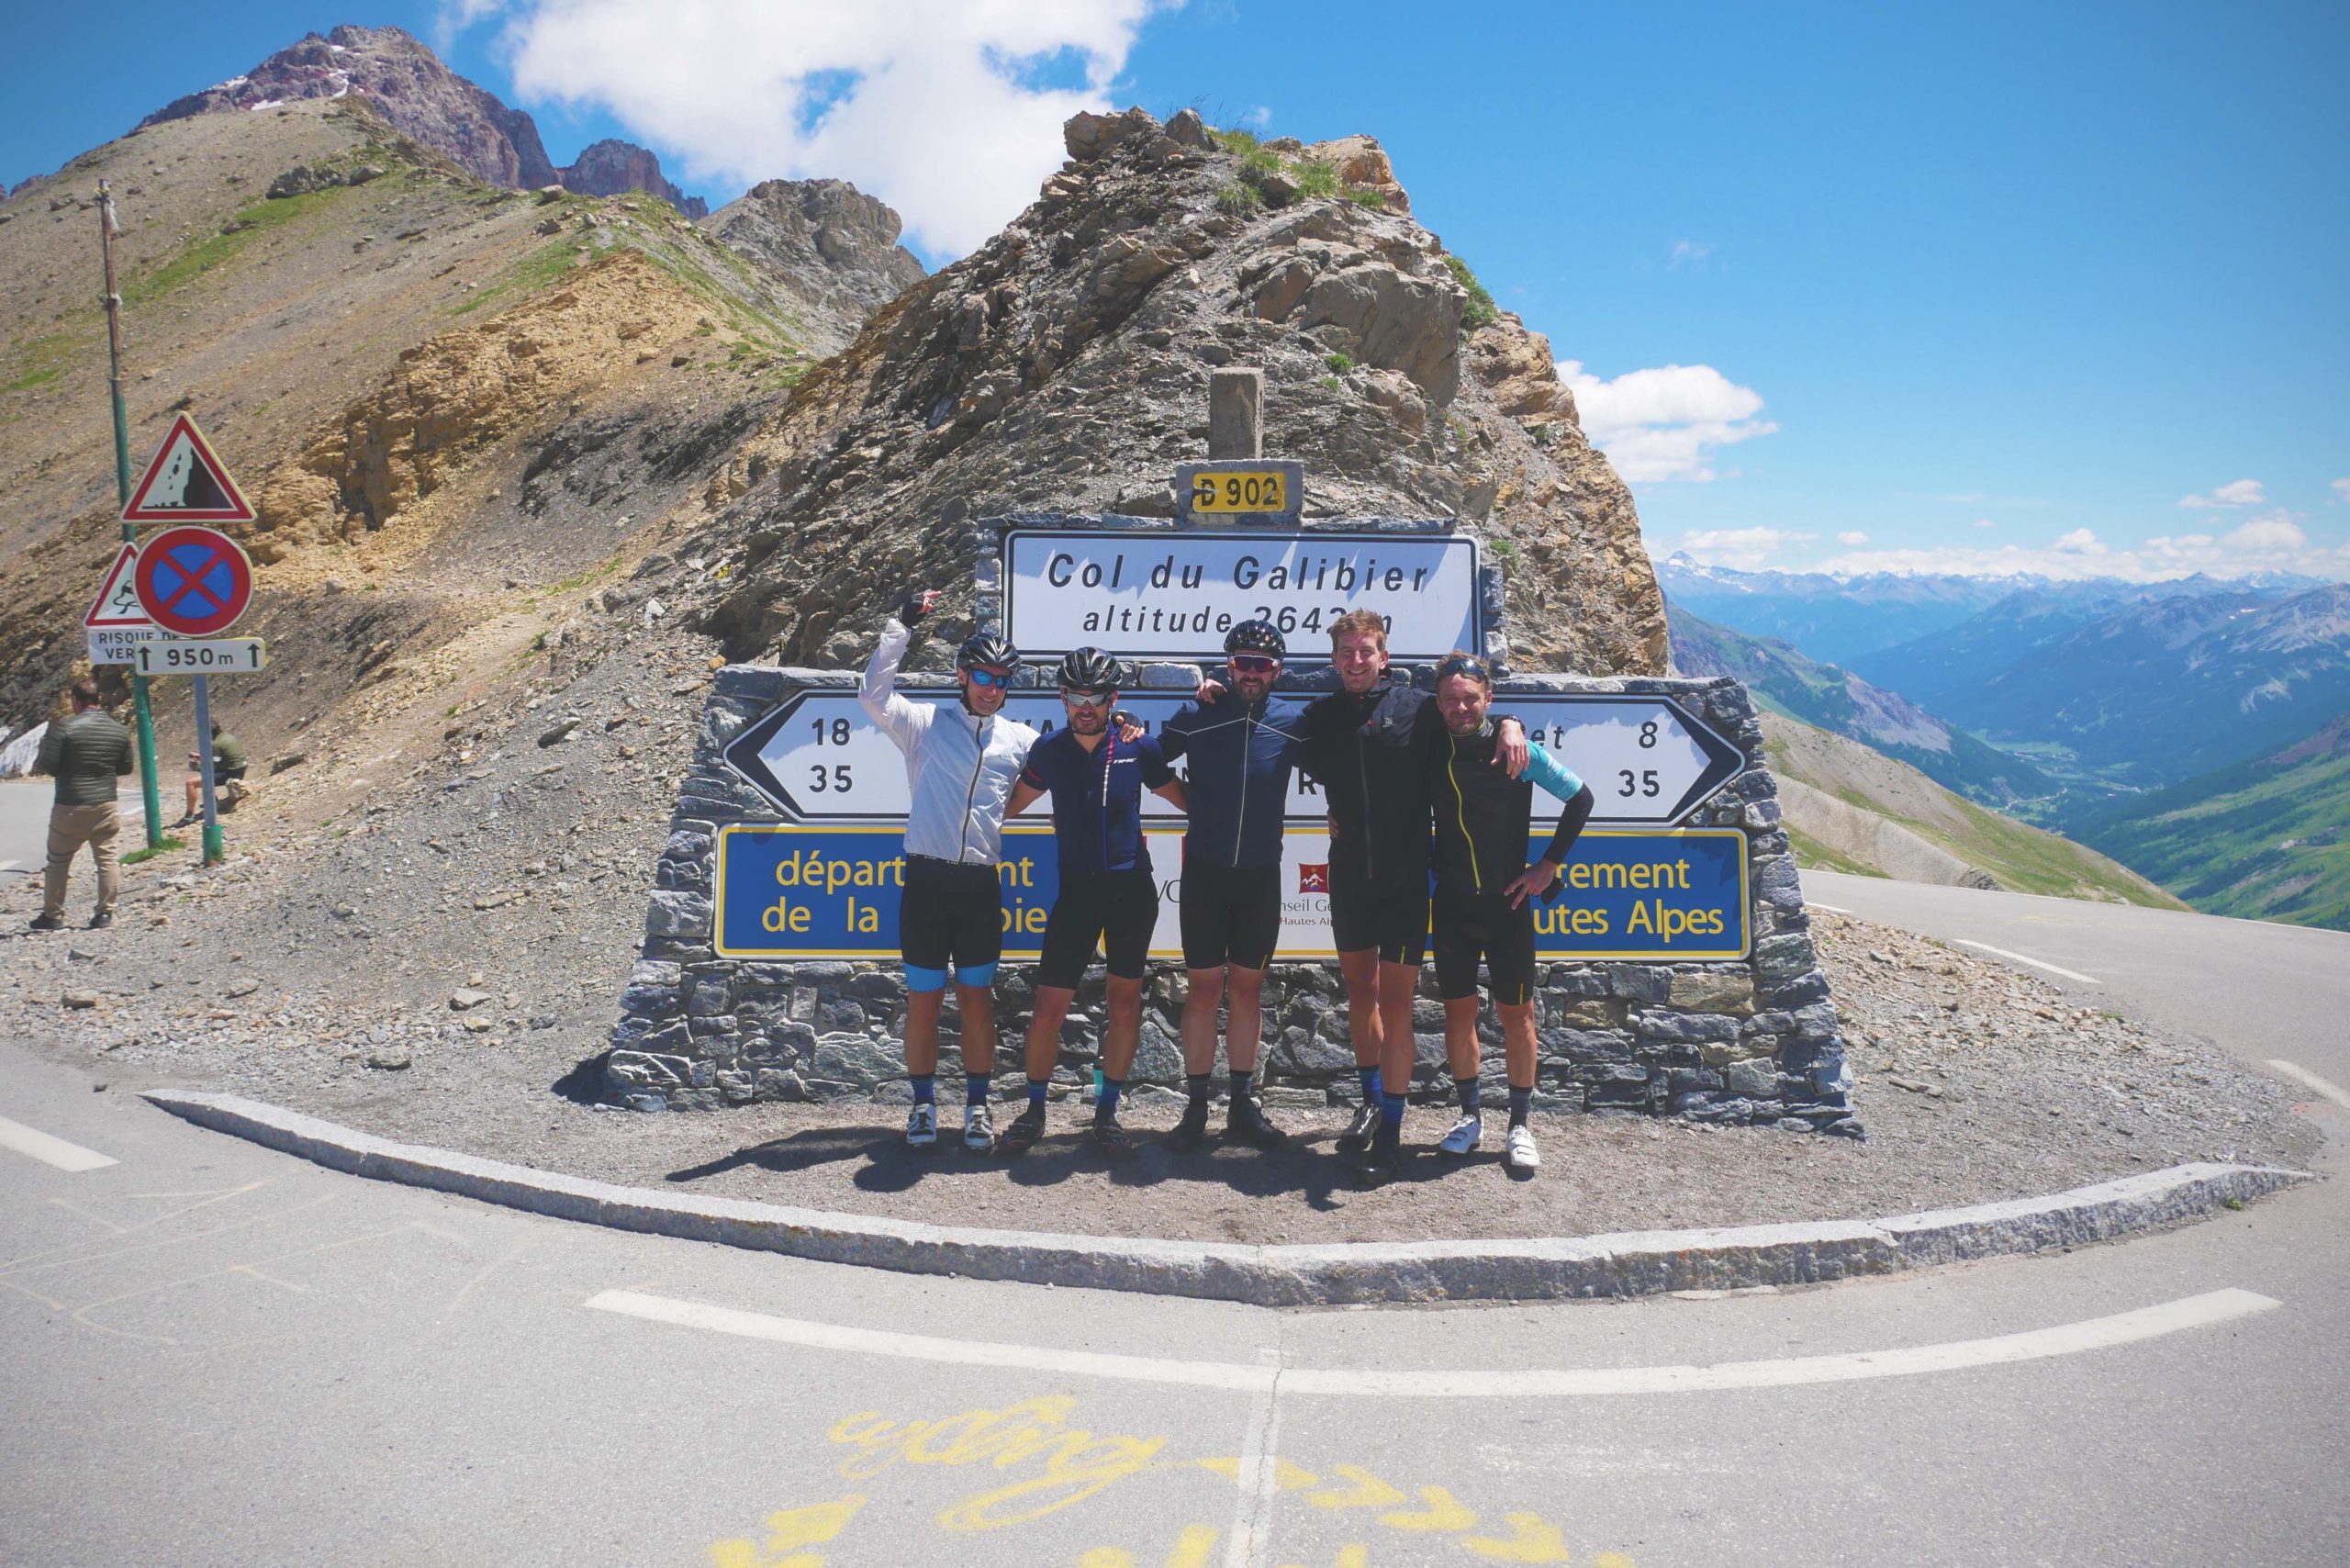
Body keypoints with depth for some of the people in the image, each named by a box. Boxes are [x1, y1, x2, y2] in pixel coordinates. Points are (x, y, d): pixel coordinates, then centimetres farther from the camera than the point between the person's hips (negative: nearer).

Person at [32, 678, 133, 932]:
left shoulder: (64, 728, -12)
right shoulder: (119, 731, 3)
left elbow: (48, 765, -12)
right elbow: (125, 768, 11)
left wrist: (37, 763, 9)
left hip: (70, 808, -3)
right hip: (106, 806, 3)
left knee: (58, 861, 9)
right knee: (106, 859, 7)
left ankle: (53, 915, 16)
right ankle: (105, 914, 6)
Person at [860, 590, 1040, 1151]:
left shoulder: (1020, 739, 11)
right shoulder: (926, 723, 4)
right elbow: (873, 696, -9)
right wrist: (902, 625, -10)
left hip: (981, 883, 2)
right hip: (926, 879, -1)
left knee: (977, 999, 7)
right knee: (923, 999, 5)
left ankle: (977, 1105, 18)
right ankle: (923, 1104, 18)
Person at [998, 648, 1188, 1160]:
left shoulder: (1138, 747, -3)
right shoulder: (1049, 749, -1)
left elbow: (1186, 799, 8)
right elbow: (1013, 805, 11)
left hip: (1130, 888, 0)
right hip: (1076, 888, 0)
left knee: (1125, 1003, 5)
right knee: (1049, 1007, -3)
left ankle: (1107, 1112, 18)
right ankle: (1035, 1110, 16)